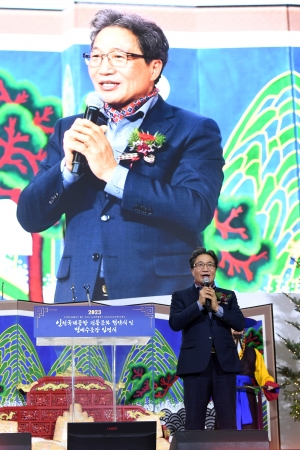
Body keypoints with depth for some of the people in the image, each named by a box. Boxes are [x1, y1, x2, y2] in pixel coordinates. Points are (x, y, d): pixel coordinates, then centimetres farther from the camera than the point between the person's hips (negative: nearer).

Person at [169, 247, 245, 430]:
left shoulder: (228, 296, 15)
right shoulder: (181, 296, 9)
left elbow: (240, 324, 2)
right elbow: (175, 323, -7)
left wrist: (217, 308, -9)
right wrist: (199, 304, -12)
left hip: (224, 363, 2)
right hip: (196, 364, -1)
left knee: (228, 420, 3)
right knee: (194, 420, 1)